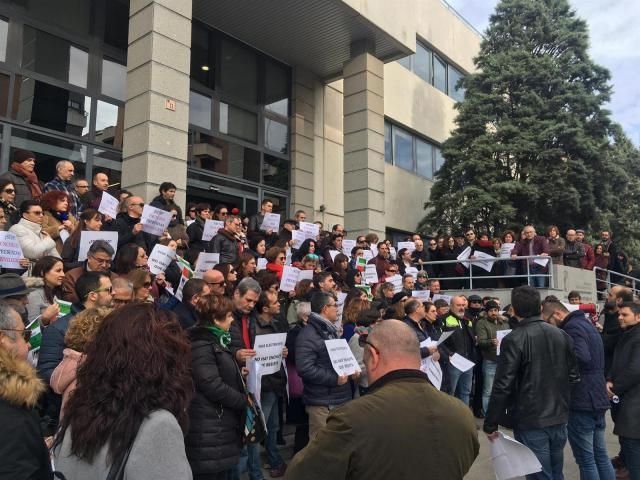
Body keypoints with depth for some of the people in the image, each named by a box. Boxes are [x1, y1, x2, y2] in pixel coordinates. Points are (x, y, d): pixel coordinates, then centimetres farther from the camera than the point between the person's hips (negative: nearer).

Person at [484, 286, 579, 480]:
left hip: (531, 422, -6)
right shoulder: (561, 335, 3)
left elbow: (502, 386, -19)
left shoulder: (513, 340, -17)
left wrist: (490, 424, -10)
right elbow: (574, 376, 9)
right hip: (559, 418, 6)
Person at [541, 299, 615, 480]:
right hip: (598, 398, 10)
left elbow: (581, 357, -30)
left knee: (586, 459, 0)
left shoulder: (572, 327, -15)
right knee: (600, 455, 17)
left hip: (582, 401, -10)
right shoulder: (586, 323, 15)